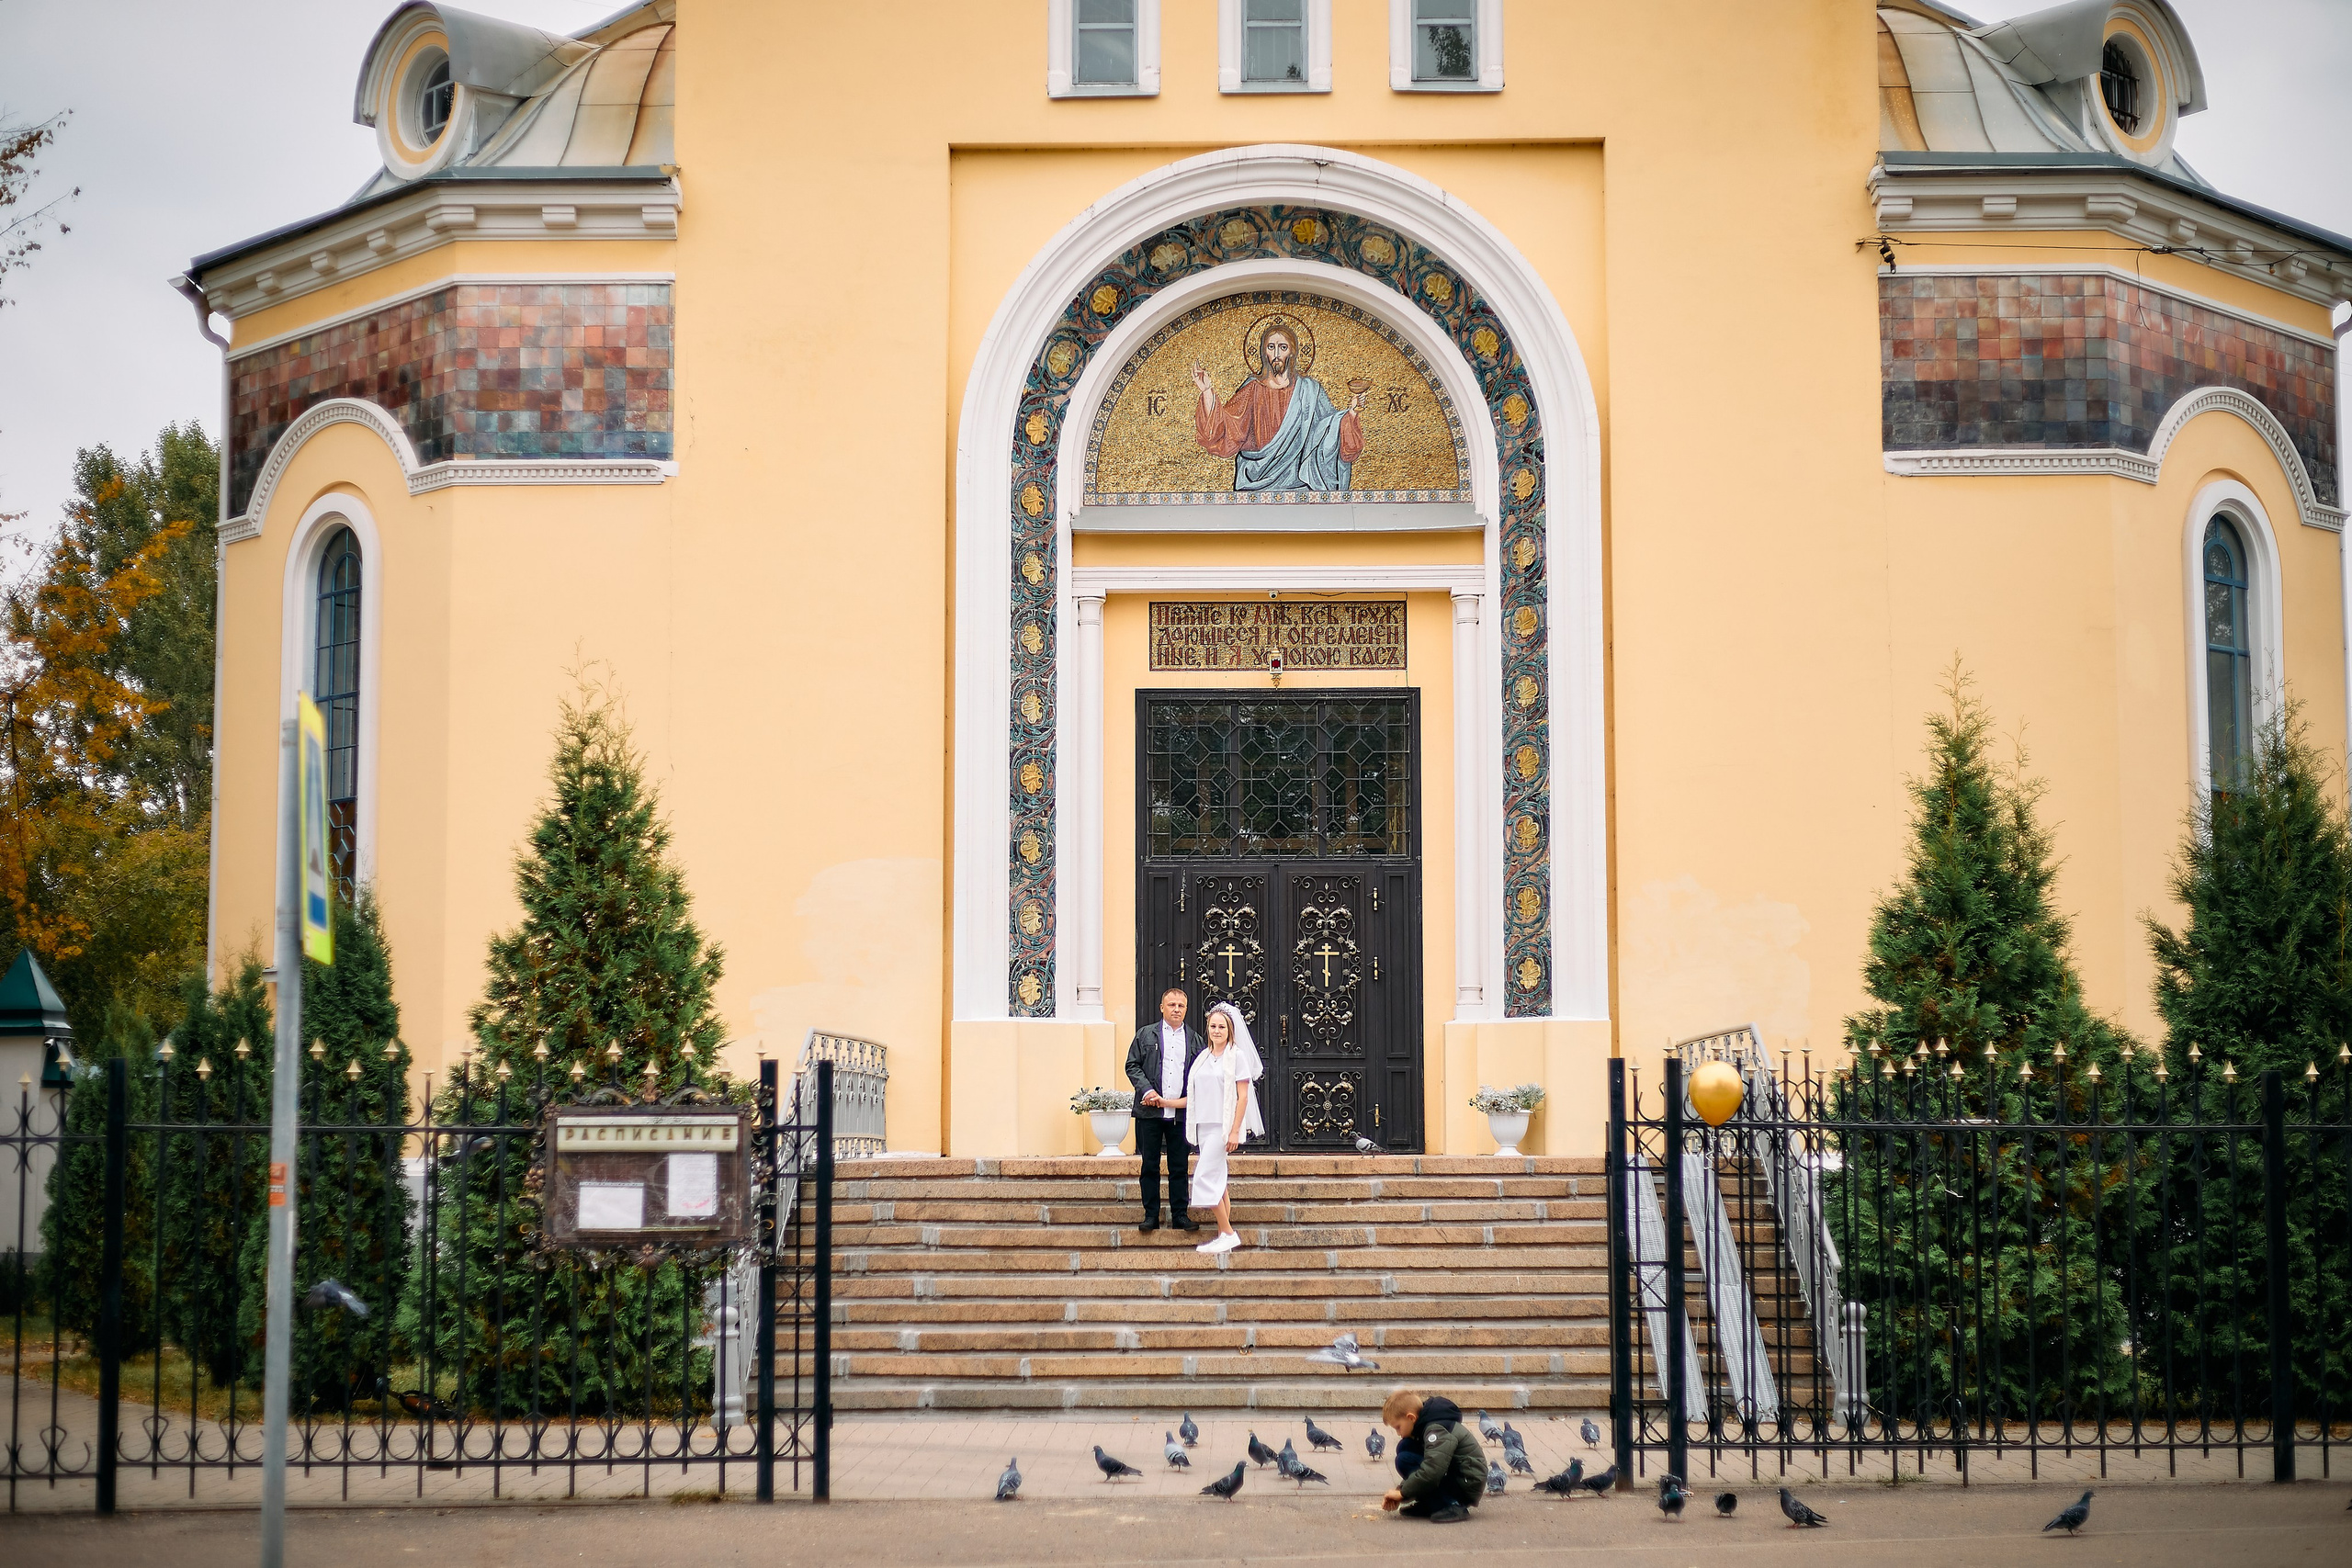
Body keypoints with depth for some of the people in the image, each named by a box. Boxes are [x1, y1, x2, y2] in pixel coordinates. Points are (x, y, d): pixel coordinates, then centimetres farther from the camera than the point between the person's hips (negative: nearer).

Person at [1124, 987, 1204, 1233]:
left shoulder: (1195, 1039, 10)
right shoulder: (1146, 1034, 7)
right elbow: (1132, 1065, 3)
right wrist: (1147, 1090, -12)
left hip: (1181, 1112, 1)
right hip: (1150, 1112, -1)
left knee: (1179, 1166, 5)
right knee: (1150, 1166, 2)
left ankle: (1181, 1215, 10)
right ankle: (1151, 1215, 7)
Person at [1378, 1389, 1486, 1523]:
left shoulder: (1437, 1429, -19)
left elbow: (1431, 1471, -32)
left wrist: (1402, 1493, -21)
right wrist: (1399, 1491, 7)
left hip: (1467, 1486, -10)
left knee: (1405, 1460, -20)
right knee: (1404, 1447, 6)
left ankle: (1450, 1507, -20)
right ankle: (1428, 1505, 6)